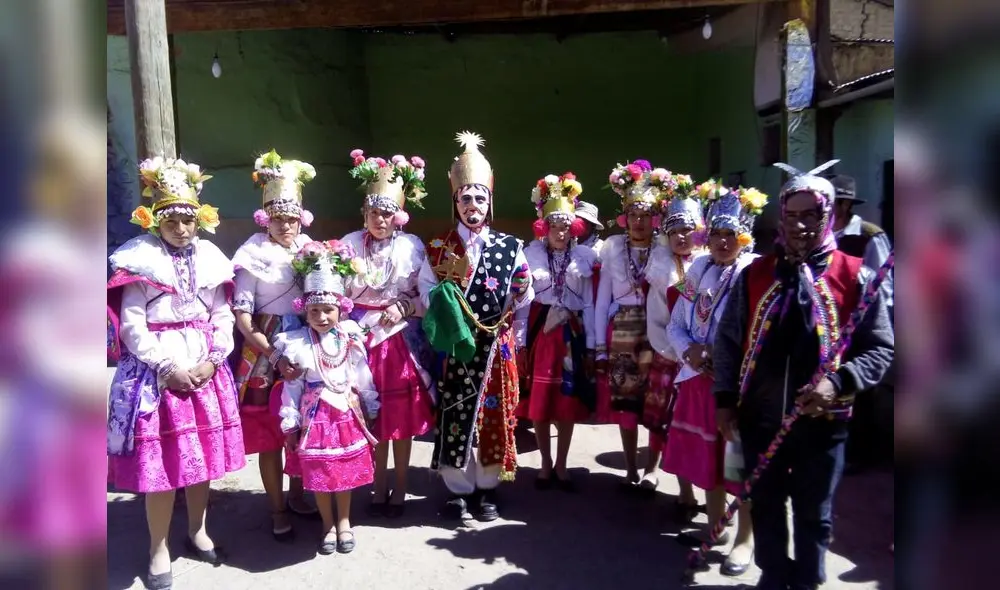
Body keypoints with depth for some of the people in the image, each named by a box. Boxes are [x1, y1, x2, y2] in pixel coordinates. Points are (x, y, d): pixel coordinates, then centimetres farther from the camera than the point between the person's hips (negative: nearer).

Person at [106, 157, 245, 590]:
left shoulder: (210, 259, 7)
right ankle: (159, 551, 17)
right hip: (157, 372, -4)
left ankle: (197, 531, 32)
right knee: (159, 461, 0)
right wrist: (168, 368, -14)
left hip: (205, 370, 4)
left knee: (203, 456, 12)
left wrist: (213, 361, -7)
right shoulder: (139, 260, -4)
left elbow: (223, 316, 6)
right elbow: (132, 325, -9)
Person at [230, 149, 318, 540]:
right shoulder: (254, 254, -7)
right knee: (269, 434, 4)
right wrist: (274, 354, -17)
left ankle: (296, 495, 31)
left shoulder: (310, 248, 5)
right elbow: (242, 317, -9)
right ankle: (277, 510, 18)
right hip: (265, 352, -4)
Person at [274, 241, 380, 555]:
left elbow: (363, 376, 6)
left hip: (348, 414, 2)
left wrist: (370, 409, 12)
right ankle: (328, 524, 28)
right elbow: (292, 387, -4)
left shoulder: (351, 338, -2)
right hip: (316, 416, -1)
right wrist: (290, 424, -2)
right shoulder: (296, 344, -8)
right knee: (319, 472, 7)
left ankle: (344, 521, 33)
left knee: (347, 470, 12)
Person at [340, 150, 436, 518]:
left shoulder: (413, 246, -3)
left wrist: (404, 307, -15)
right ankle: (379, 487, 26)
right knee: (372, 416, 9)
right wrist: (358, 323, -12)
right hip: (364, 336, 1)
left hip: (401, 339, -1)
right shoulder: (350, 244, 2)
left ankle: (400, 489, 23)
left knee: (402, 417, 6)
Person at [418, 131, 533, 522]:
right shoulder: (440, 249, 3)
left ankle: (487, 490, 22)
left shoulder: (510, 247, 3)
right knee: (455, 416, 2)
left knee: (495, 416, 7)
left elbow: (523, 296, 7)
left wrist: (513, 336, 6)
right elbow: (428, 293, 1)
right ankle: (459, 490, 17)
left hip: (498, 347, 1)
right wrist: (446, 325, -13)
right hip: (456, 346, -1)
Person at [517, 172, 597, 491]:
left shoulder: (584, 256, 2)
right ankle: (546, 463, 23)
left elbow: (589, 304, 4)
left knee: (568, 403, 6)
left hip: (572, 333, 1)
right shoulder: (531, 253, -1)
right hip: (540, 331, -1)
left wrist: (590, 346, 2)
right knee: (538, 402, 5)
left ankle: (561, 466, 22)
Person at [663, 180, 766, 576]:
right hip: (699, 379, 6)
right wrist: (689, 351, -8)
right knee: (706, 455, 18)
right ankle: (715, 526, 38)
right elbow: (675, 325, 10)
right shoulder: (698, 269, 8)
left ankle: (744, 539, 26)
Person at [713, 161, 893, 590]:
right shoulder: (755, 275, 1)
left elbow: (880, 347, -4)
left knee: (814, 514, 16)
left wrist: (839, 383, -20)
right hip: (759, 417, 2)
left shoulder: (855, 277, -6)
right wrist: (725, 399, 0)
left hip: (822, 420, -2)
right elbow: (728, 340, 5)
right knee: (766, 505, 18)